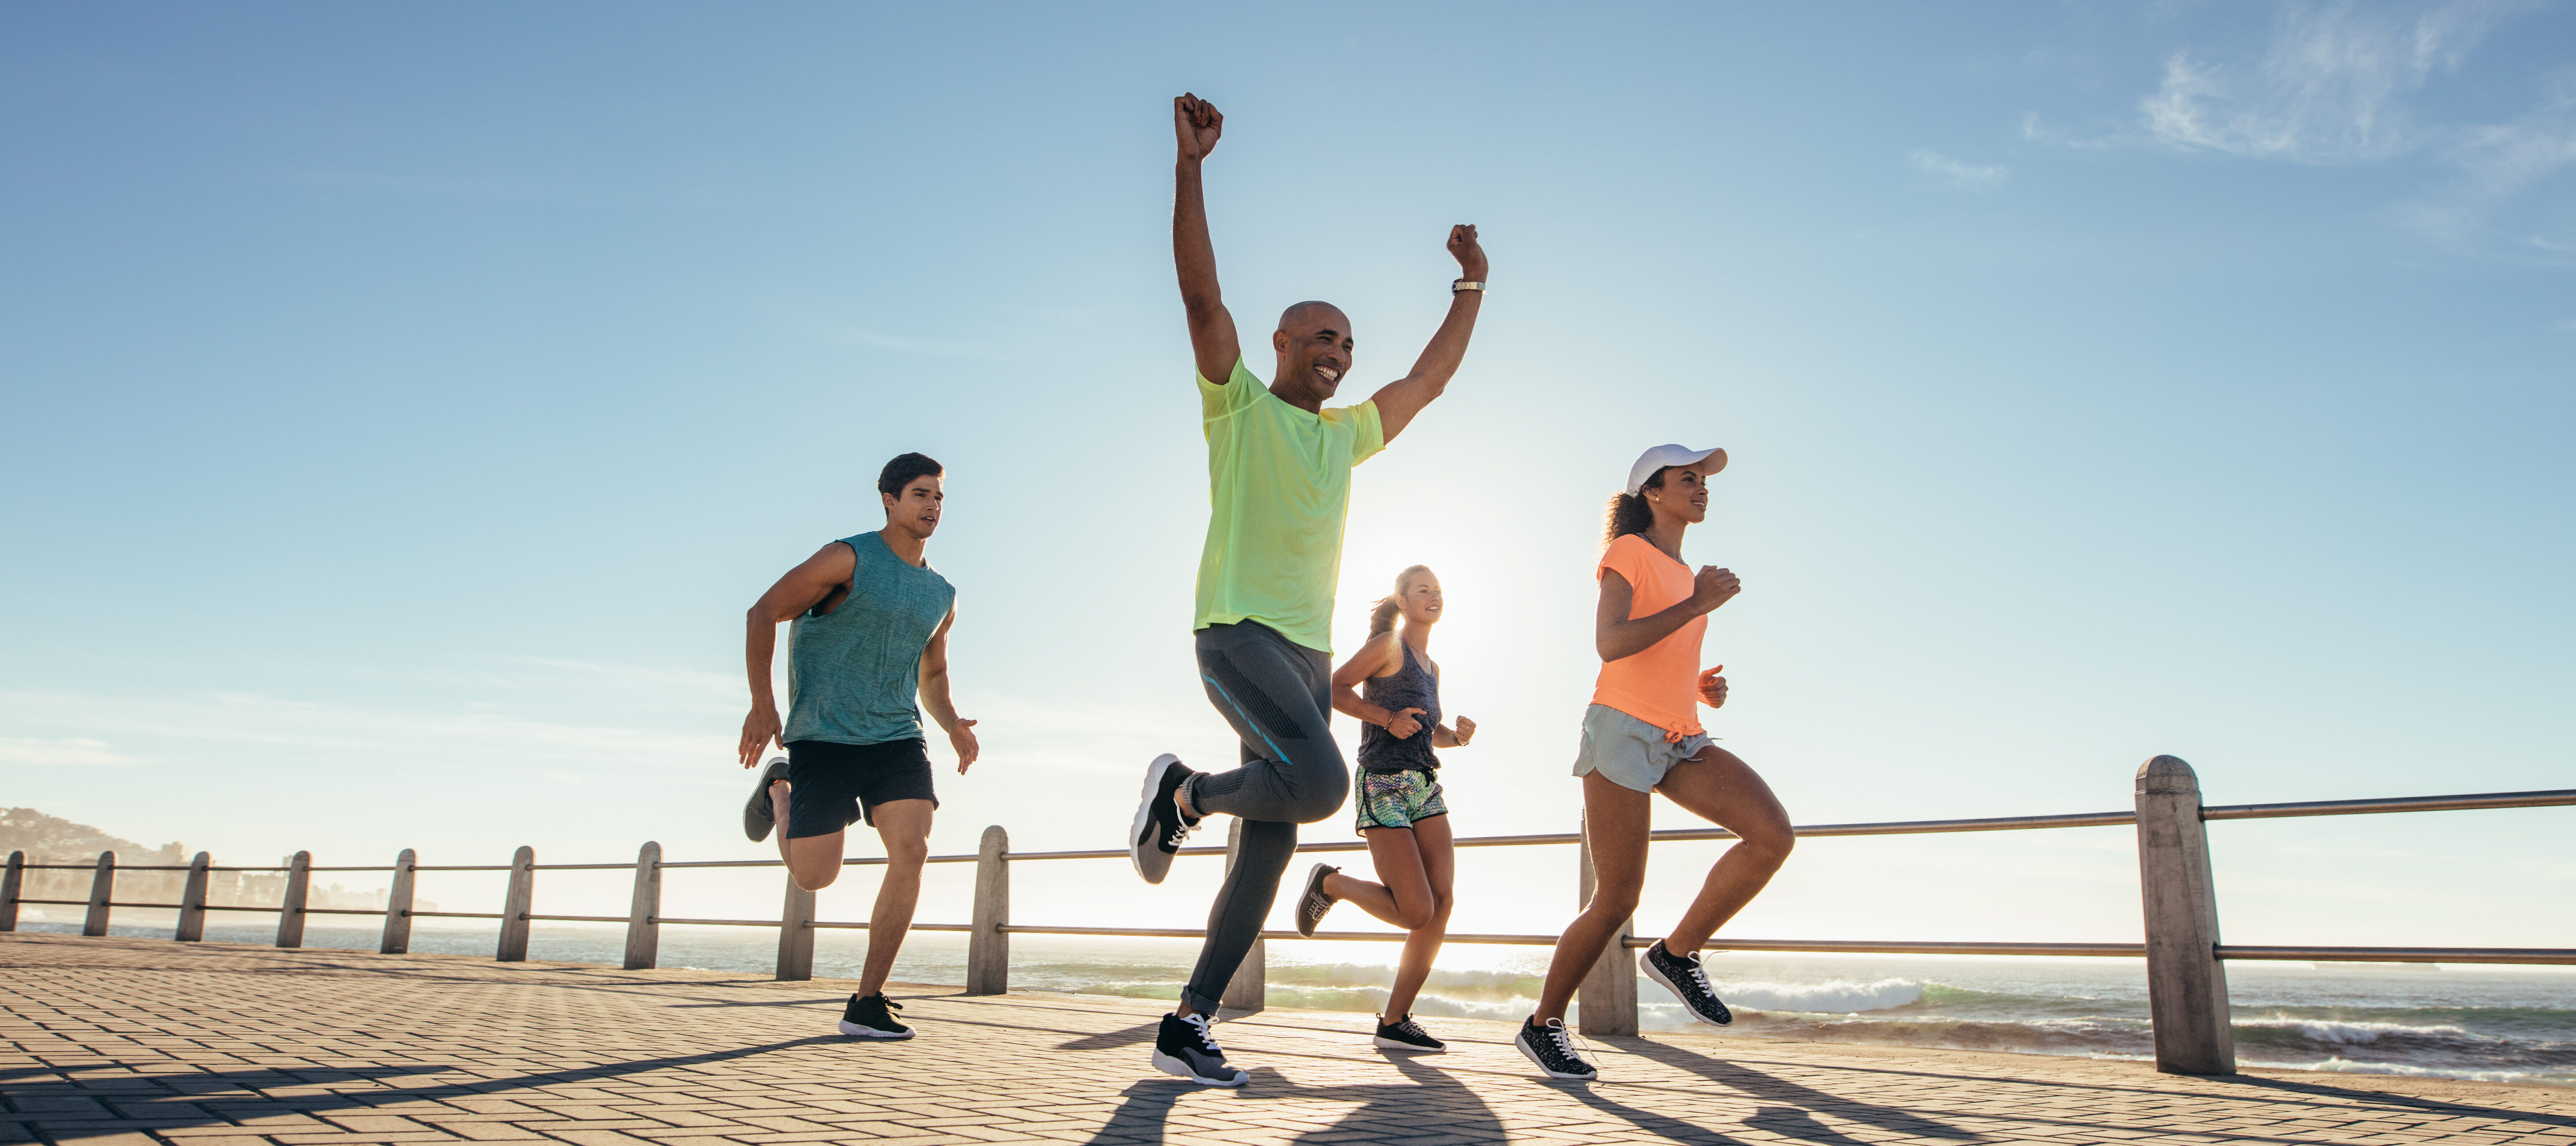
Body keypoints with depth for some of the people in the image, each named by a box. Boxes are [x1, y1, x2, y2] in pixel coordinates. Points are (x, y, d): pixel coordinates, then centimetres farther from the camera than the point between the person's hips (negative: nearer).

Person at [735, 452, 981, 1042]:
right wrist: (762, 705, -10)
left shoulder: (942, 595, 13)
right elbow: (763, 614, -4)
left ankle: (867, 1004, -7)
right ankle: (777, 787, 34)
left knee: (912, 850, -17)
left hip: (898, 739, 4)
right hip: (823, 738, -4)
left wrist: (952, 723, 5)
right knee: (815, 877, -1)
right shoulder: (850, 559, -6)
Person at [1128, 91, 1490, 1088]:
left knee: (1270, 851, 2)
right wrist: (1189, 164, -17)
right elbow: (1202, 294, -9)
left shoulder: (1346, 434, 21)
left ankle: (1187, 1027, 9)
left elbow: (1431, 380, 30)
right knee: (1322, 783, -30)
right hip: (1238, 633, -7)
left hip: (1308, 652, 7)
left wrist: (1472, 284, 31)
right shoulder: (1239, 404, 3)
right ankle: (1183, 792, -1)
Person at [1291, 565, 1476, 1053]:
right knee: (1417, 913, -13)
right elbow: (1334, 689, -7)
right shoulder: (1388, 645, -3)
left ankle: (1395, 1022, 2)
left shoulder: (1431, 666, 20)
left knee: (1442, 904, -7)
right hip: (1384, 787, -8)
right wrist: (1388, 718, -15)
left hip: (1425, 786, 8)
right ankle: (1330, 884, 13)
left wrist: (1458, 736, 7)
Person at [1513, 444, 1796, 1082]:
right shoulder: (1629, 551, -2)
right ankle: (1543, 1026, 13)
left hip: (1679, 741, 7)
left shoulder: (1682, 574, 22)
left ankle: (1677, 955, -1)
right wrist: (1698, 605, -18)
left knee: (1774, 834, -17)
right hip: (1623, 730, -7)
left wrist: (1701, 688, 10)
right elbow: (1610, 645, -18)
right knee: (1616, 903, -6)